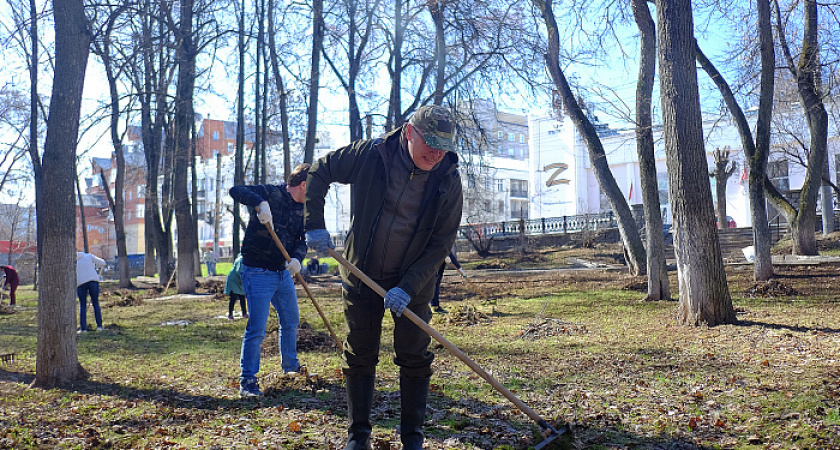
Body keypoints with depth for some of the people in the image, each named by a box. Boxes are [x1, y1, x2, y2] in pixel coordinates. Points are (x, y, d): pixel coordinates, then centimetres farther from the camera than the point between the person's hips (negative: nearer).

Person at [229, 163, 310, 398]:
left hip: (284, 273, 8)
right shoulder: (269, 193, -14)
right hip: (258, 273, -8)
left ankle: (290, 366, 42)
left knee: (291, 321, 21)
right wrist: (259, 203, -44)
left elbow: (303, 240, 4)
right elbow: (236, 191, -26)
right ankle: (247, 381, 5)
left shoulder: (303, 208, 7)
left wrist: (297, 258, -17)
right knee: (256, 330, -8)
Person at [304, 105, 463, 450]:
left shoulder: (449, 180, -14)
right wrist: (315, 224, -8)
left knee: (415, 360, 4)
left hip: (413, 283, 0)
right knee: (359, 358, 9)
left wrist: (408, 286, -21)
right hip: (362, 276, 0)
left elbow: (442, 243, -12)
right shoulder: (369, 155, -16)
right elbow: (320, 171, 0)